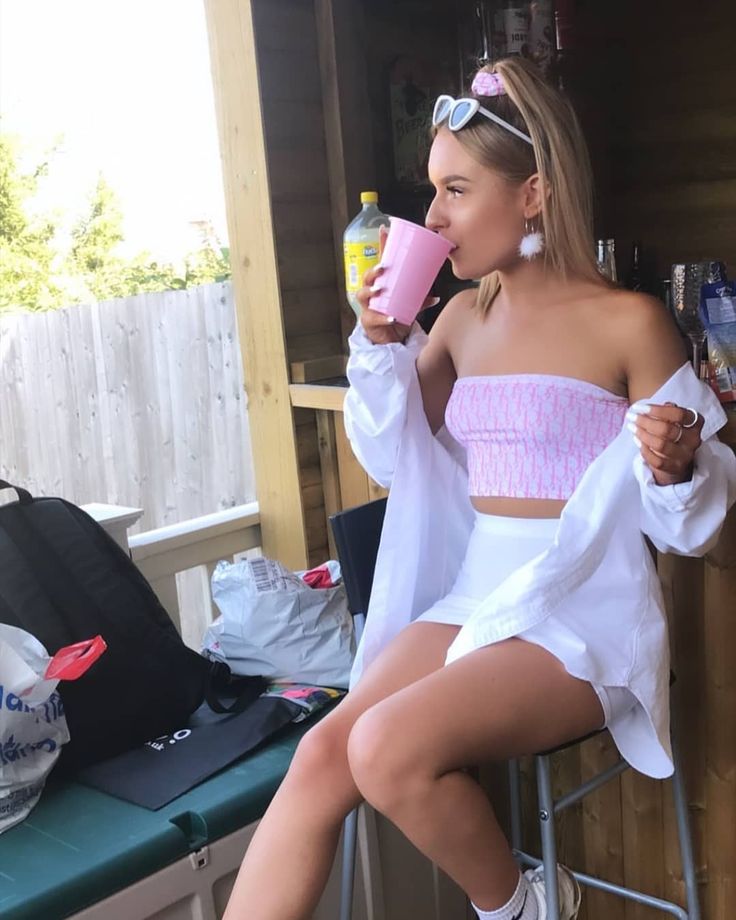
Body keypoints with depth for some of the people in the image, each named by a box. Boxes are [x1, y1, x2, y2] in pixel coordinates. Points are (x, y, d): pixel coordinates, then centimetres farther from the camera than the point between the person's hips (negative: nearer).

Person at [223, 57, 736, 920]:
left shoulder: (629, 322, -8)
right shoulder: (463, 317, 8)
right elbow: (393, 461, 13)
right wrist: (379, 345, -1)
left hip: (584, 615, -5)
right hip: (471, 598, 5)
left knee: (388, 749, -26)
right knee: (320, 754, -17)